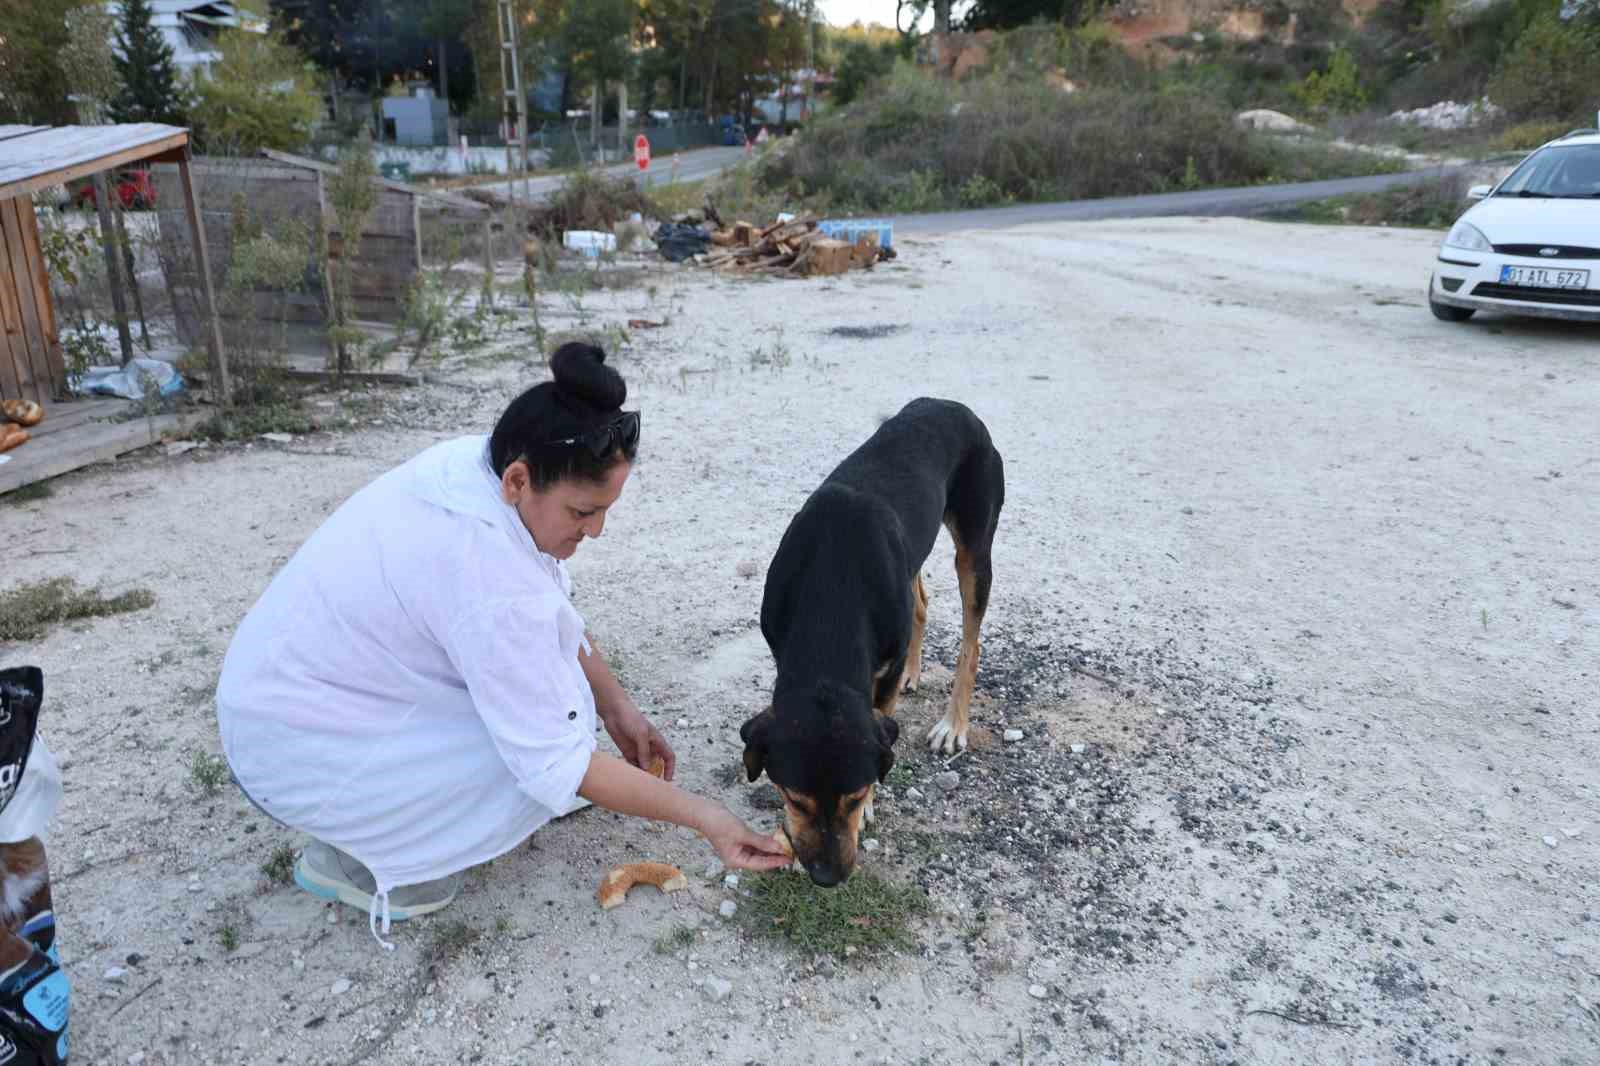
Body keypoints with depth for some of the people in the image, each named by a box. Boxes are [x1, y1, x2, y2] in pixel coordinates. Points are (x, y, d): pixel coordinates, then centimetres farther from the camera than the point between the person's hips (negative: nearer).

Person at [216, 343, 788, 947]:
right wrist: (704, 818, -22)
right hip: (293, 749, -8)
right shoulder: (490, 584, -36)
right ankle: (350, 858, 0)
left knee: (540, 641, 2)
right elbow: (555, 764, -28)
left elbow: (556, 618, 3)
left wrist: (616, 708, 2)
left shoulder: (476, 464, -11)